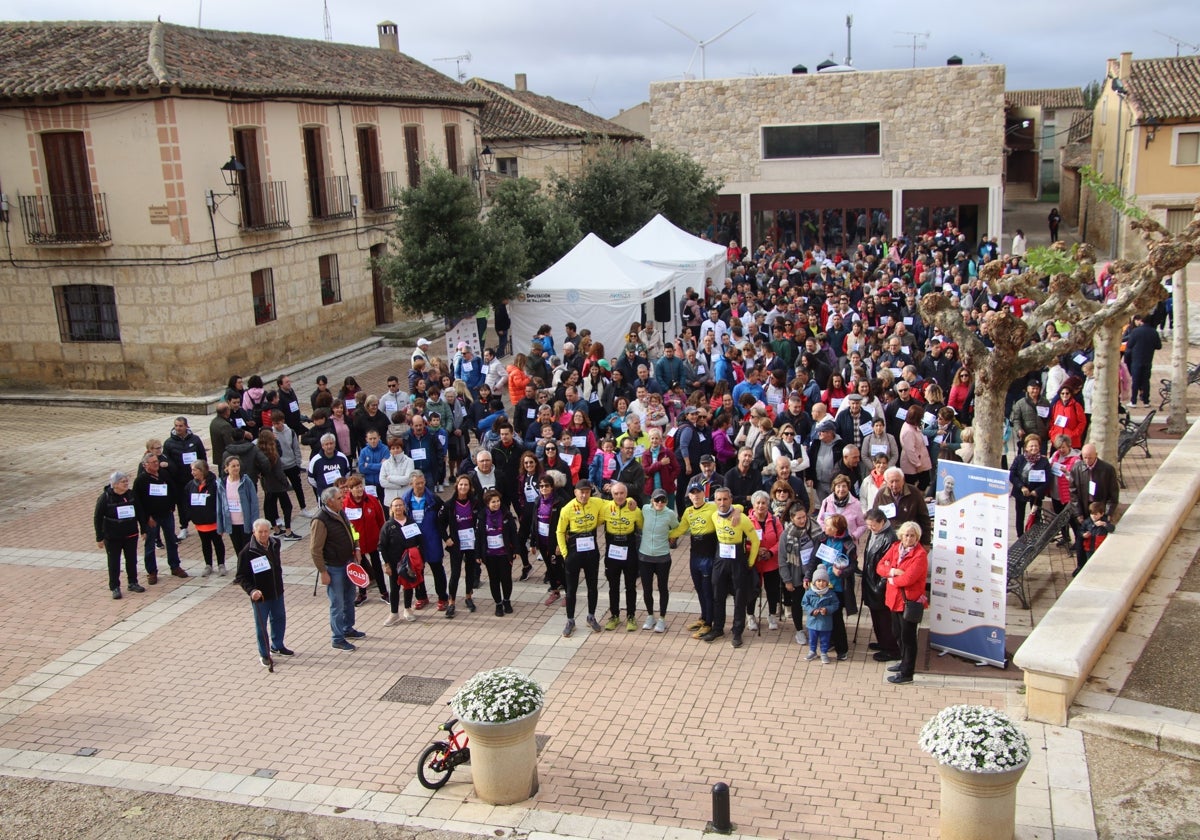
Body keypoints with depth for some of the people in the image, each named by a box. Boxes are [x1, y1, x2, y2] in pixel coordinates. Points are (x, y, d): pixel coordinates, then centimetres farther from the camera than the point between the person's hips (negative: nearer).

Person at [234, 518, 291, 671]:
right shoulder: (247, 552, -20)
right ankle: (264, 654, 19)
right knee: (261, 625, 5)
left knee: (279, 619, 19)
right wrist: (251, 590, -30)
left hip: (277, 592, 6)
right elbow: (241, 576, -16)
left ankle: (277, 646, 40)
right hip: (260, 595, -6)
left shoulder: (275, 543, -2)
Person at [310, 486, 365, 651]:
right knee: (337, 604, 2)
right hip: (334, 567, -8)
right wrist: (323, 572, -20)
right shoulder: (320, 520, -23)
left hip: (348, 563, 8)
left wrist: (356, 548, 8)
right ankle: (338, 639, 13)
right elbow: (315, 550, -22)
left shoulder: (340, 513, 3)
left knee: (349, 599, 21)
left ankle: (348, 629, 38)